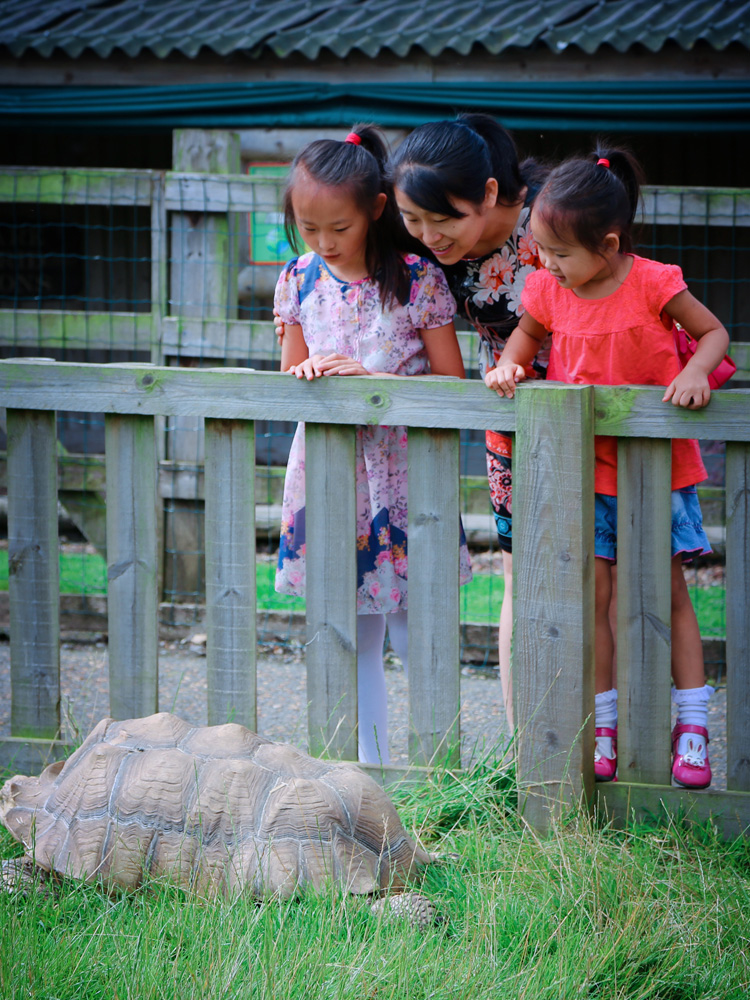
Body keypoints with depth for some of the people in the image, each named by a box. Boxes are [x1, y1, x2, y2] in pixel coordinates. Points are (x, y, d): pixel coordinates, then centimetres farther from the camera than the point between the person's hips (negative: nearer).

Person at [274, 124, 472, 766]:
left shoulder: (418, 280, -8)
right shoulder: (300, 281, 4)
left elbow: (449, 381, -7)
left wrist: (372, 378, -18)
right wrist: (309, 375, -9)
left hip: (401, 471, -4)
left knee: (414, 635, -1)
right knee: (352, 639, 8)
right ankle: (370, 767, 16)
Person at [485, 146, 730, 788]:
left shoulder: (653, 284, -15)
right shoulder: (549, 290, -4)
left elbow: (714, 332, -4)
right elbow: (527, 334, 16)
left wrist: (696, 371, -24)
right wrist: (509, 366, -6)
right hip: (585, 474, 3)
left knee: (668, 590, 2)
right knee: (594, 595, 2)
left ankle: (692, 727, 9)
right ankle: (602, 726, 10)